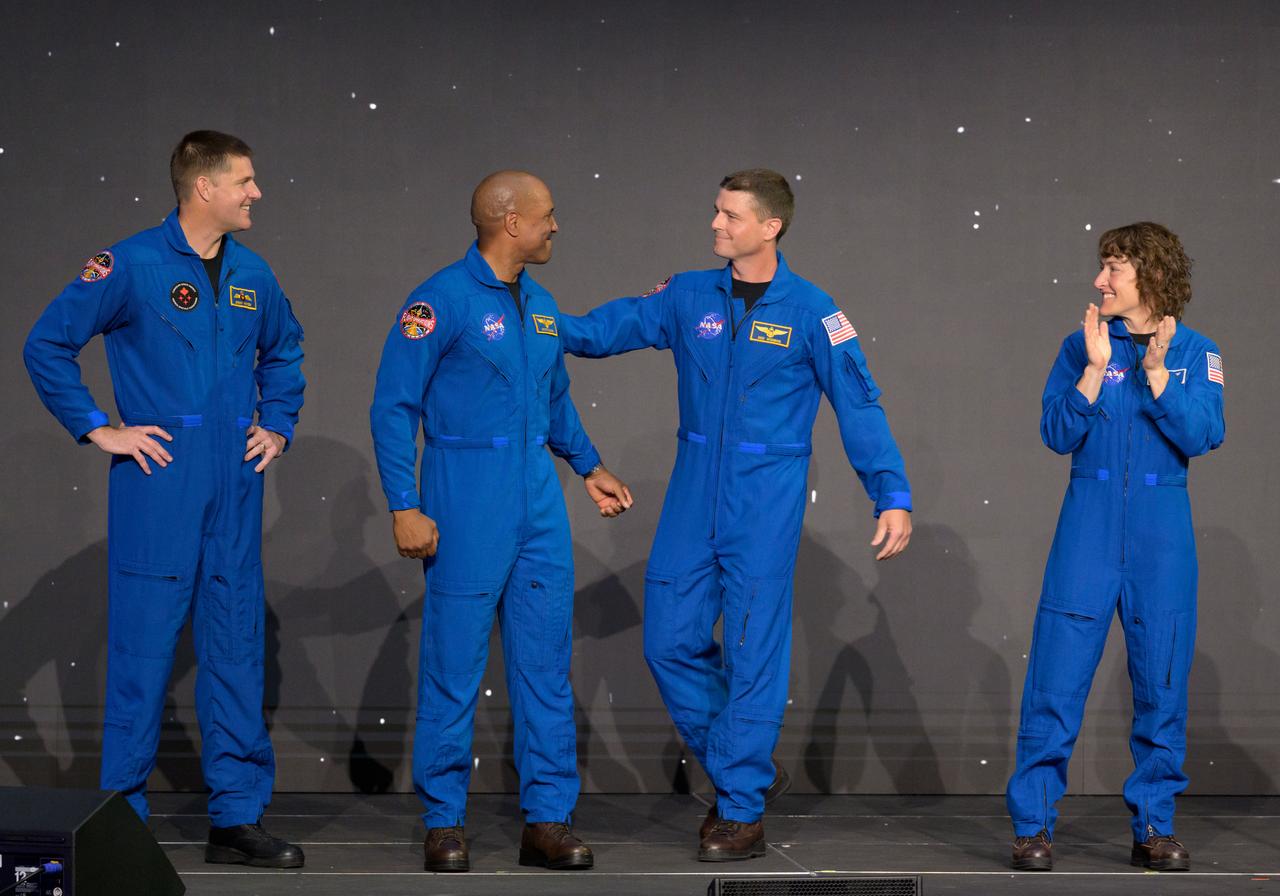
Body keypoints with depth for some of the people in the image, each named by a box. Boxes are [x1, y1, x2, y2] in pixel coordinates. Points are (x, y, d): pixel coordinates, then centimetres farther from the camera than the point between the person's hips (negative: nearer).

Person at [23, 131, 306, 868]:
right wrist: (98, 429, -6)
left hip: (235, 488, 6)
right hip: (160, 483, -6)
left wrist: (278, 426, 17)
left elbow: (284, 352, 28)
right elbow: (47, 345, -4)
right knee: (144, 648, -2)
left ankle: (238, 817, 14)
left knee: (238, 648, 7)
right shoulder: (133, 266, -8)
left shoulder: (252, 274, 10)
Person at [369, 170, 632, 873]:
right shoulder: (442, 301, -9)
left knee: (546, 663, 6)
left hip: (538, 506, 7)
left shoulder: (541, 306, 13)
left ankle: (548, 819, 13)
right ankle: (444, 821, 9)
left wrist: (590, 468, 24)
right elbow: (393, 407, -10)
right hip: (466, 508, -7)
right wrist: (404, 506, -15)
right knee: (454, 664, -1)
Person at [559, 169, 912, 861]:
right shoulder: (688, 297, 5)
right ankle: (739, 768, 23)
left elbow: (860, 407, -6)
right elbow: (608, 327, 9)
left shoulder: (810, 311, -6)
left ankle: (741, 813, 6)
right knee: (670, 642, 4)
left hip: (765, 508, -4)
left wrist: (893, 496, -11)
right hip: (693, 502, 4)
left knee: (752, 652, -3)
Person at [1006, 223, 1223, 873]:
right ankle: (1033, 825, 2)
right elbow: (1057, 434, -3)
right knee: (1057, 678, -5)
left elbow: (1203, 436, -8)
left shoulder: (1196, 353, 4)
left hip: (1162, 531, 1)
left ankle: (1154, 826, 15)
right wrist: (1095, 369, -14)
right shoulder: (1082, 344, 4)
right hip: (1089, 522, -1)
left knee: (1162, 681, 4)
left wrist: (1155, 373, -16)